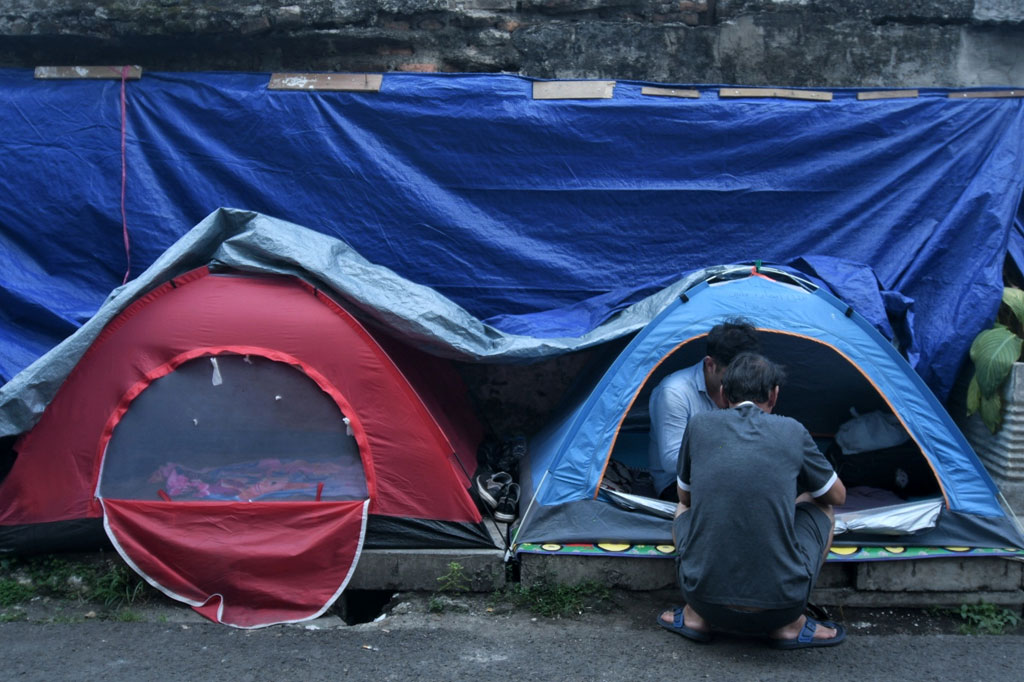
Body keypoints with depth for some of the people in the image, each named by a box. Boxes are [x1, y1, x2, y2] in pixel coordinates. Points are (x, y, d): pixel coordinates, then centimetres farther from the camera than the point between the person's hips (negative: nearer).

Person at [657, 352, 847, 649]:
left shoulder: (699, 426, 4)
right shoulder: (792, 432, 2)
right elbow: (838, 496, 20)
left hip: (705, 598, 1)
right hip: (779, 606, -1)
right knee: (820, 508, 24)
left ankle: (696, 617, 16)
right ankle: (791, 625, 15)